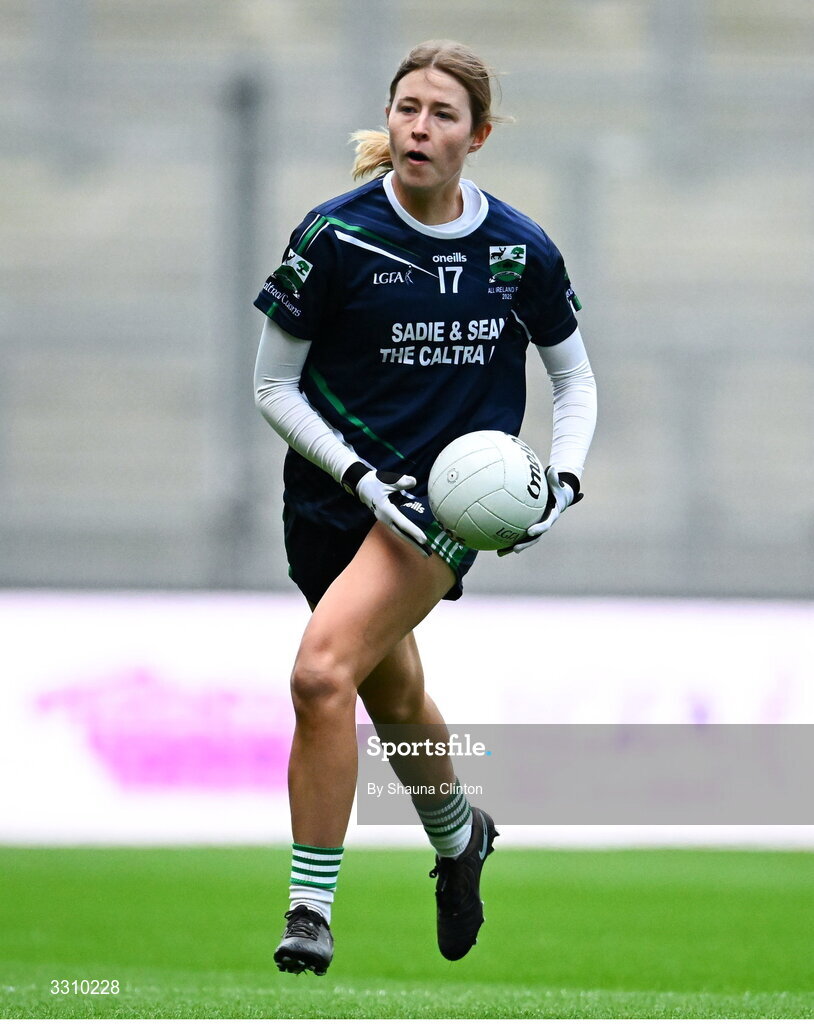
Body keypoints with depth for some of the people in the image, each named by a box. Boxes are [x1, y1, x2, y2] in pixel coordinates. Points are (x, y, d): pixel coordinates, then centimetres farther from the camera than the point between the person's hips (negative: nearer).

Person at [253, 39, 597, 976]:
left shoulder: (521, 250, -3)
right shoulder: (335, 236, -8)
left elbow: (574, 375, 12)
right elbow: (273, 386, -2)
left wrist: (563, 479, -5)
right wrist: (362, 476, -15)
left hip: (449, 500, -2)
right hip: (332, 500, 2)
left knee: (324, 671, -24)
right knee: (394, 699, 18)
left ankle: (310, 909, -18)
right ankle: (458, 839, 50)